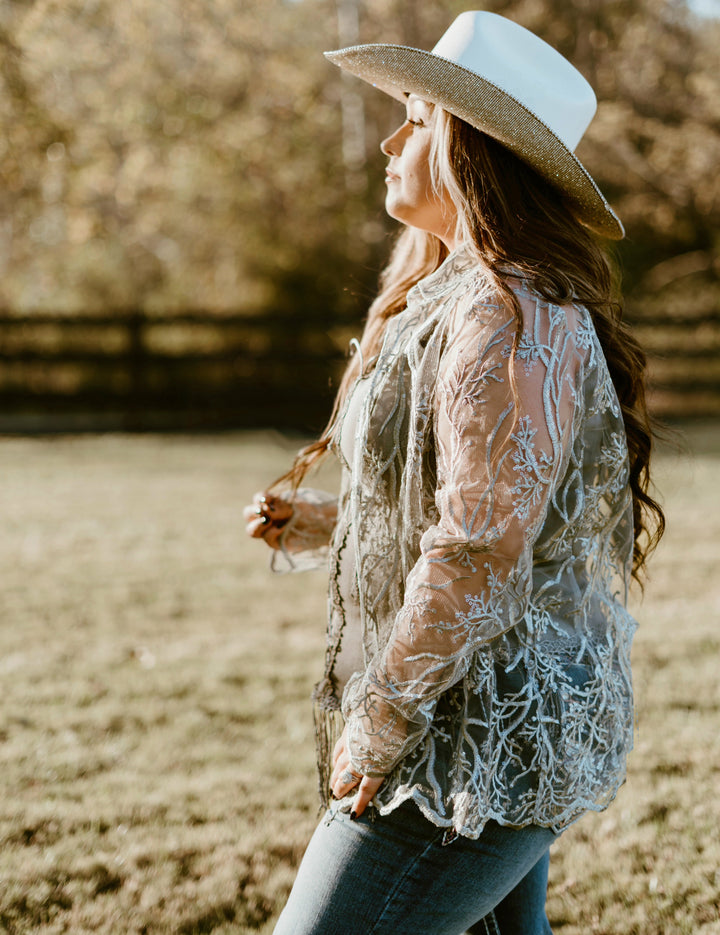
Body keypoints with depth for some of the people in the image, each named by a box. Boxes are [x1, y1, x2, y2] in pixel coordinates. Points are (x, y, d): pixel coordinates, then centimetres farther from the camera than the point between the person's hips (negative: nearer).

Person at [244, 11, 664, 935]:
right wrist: (320, 525, 8)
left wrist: (375, 732, -18)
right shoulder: (453, 303, 14)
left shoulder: (509, 321, -20)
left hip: (477, 747, -10)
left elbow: (477, 553, -26)